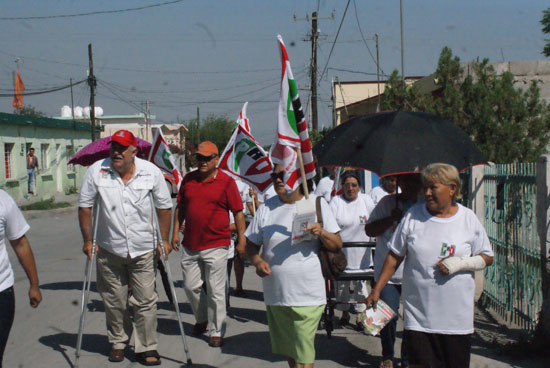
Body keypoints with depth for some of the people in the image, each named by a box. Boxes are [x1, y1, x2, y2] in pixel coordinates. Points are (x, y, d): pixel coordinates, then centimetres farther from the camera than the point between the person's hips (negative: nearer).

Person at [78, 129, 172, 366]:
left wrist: (164, 240, 1)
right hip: (109, 250, 1)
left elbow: (164, 207, 3)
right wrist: (88, 240, 0)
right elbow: (84, 207, 1)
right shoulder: (96, 171, -5)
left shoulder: (151, 172, -5)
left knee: (146, 301, 0)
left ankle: (146, 348, 13)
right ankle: (118, 342, 30)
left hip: (143, 250, -1)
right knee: (114, 301, 11)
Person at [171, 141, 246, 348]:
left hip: (216, 246, -4)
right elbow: (180, 208, 16)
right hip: (190, 245, 5)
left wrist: (241, 240, -6)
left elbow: (238, 213, -3)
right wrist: (176, 232, 11)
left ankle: (216, 331, 11)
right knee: (191, 287, 12)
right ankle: (202, 319, 35)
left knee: (216, 291, 0)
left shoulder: (226, 182, -4)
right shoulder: (188, 179, 9)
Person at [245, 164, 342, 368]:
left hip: (308, 295, -3)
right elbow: (251, 245, 11)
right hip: (275, 294, 4)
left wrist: (322, 233, -20)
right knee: (288, 350, 17)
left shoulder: (317, 203, 1)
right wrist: (257, 261, -10)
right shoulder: (266, 208, 7)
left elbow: (337, 245, 1)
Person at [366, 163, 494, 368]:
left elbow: (487, 258, 7)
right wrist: (376, 290, 6)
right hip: (419, 314, 0)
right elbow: (394, 257, 8)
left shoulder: (468, 219, 1)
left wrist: (461, 263, -12)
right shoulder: (413, 216, 2)